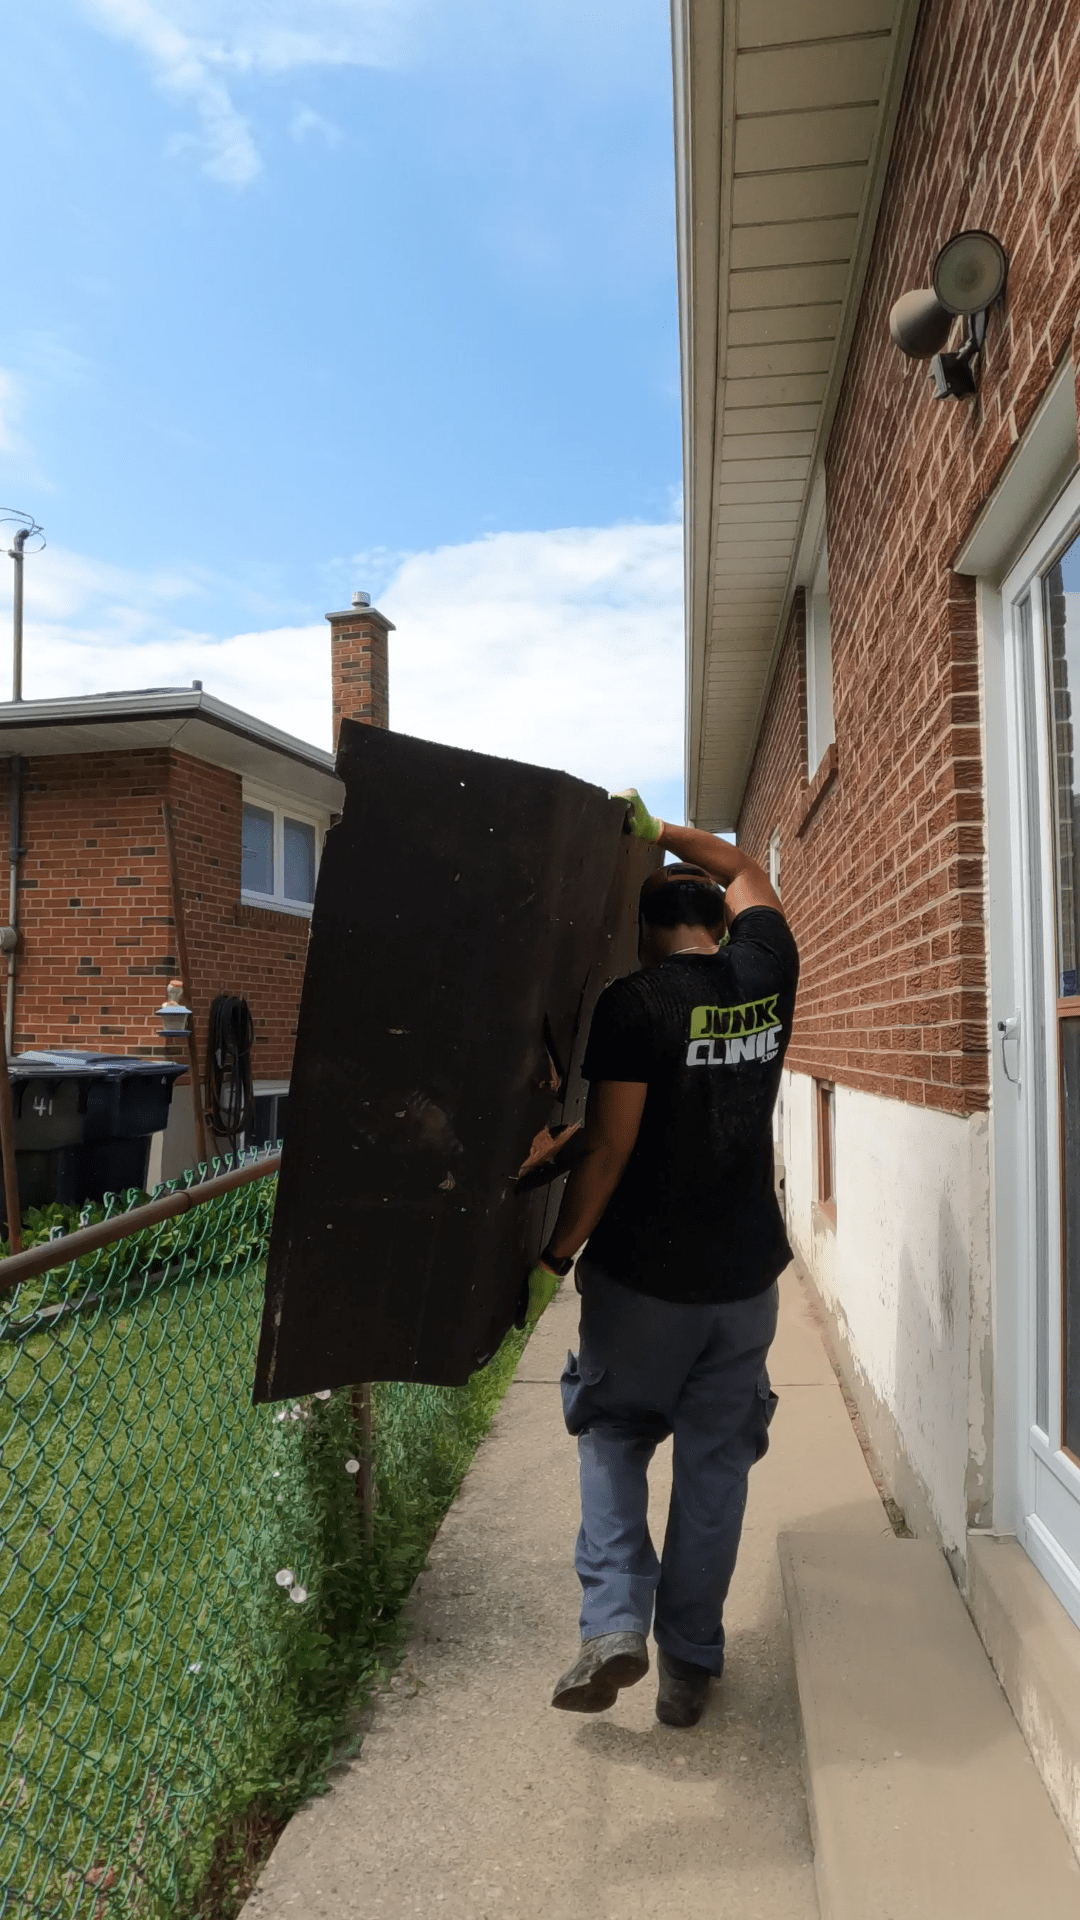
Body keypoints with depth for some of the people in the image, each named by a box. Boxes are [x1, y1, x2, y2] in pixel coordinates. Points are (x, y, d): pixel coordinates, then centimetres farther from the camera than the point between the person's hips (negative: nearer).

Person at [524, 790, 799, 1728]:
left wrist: (555, 1257, -7)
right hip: (745, 1273, 4)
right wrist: (660, 829, 17)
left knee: (613, 1437, 18)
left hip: (642, 1276, -4)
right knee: (715, 1462, 14)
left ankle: (614, 1622, 8)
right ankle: (691, 1664, 24)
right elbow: (744, 869, 20)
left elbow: (609, 1146, -16)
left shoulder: (634, 1003, -13)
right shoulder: (767, 977, 1)